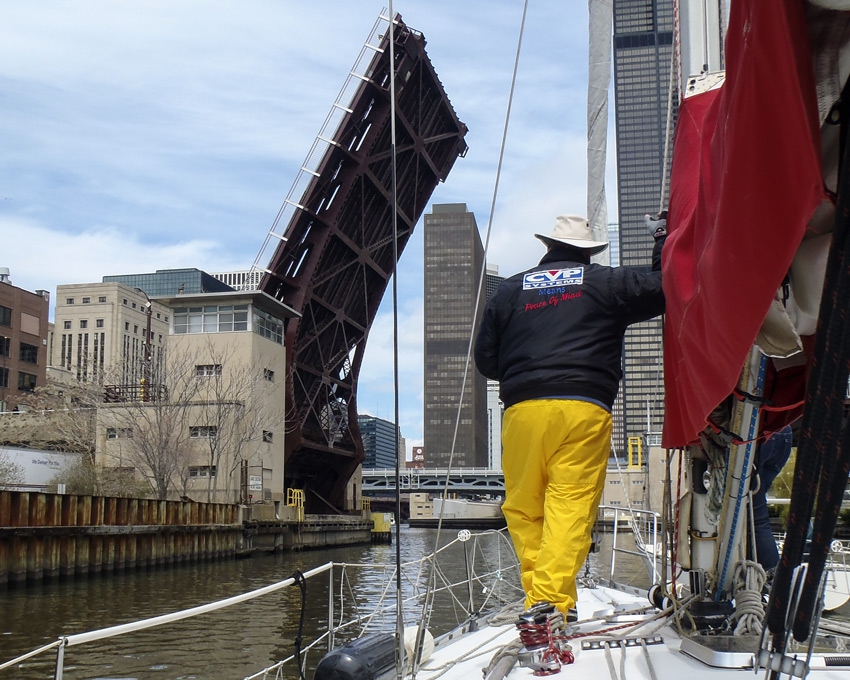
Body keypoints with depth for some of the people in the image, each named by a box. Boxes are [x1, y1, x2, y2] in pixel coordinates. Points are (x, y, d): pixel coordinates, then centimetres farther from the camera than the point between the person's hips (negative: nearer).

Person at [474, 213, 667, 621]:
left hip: (523, 409, 2)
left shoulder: (510, 290, 18)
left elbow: (485, 359, 19)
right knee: (572, 507, -6)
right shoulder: (606, 283, 11)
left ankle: (539, 597, 6)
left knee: (523, 508, 10)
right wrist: (664, 240, 32)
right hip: (585, 410, -2)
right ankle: (553, 601, -15)